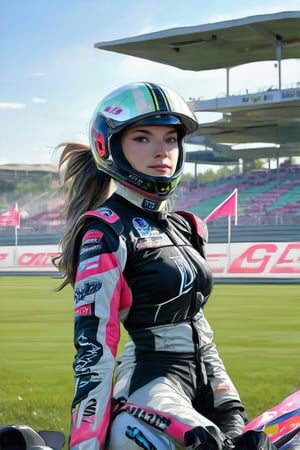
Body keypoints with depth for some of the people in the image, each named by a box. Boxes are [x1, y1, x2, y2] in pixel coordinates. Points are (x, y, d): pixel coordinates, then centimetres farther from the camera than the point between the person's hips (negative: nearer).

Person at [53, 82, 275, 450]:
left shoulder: (185, 228, 15)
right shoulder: (105, 232, -8)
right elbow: (93, 343, -16)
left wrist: (231, 409, 15)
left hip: (204, 382, 8)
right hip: (152, 381, -8)